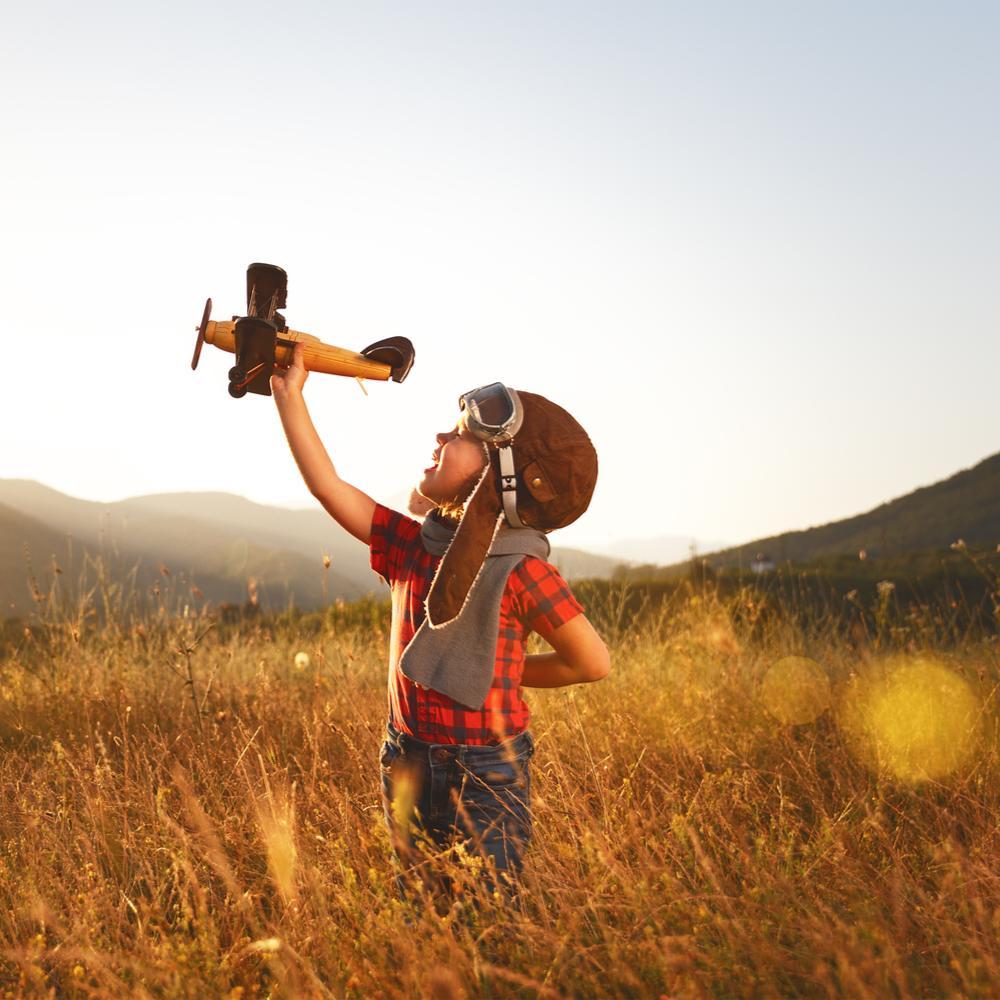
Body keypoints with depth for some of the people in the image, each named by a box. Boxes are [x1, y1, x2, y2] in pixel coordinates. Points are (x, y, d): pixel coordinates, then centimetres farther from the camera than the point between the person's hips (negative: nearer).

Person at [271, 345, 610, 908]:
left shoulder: (520, 571, -16)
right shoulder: (412, 546, -1)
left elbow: (595, 663, -9)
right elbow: (327, 486, 1)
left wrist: (502, 671, 0)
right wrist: (290, 395, 1)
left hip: (487, 774, -6)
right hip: (410, 765, 6)